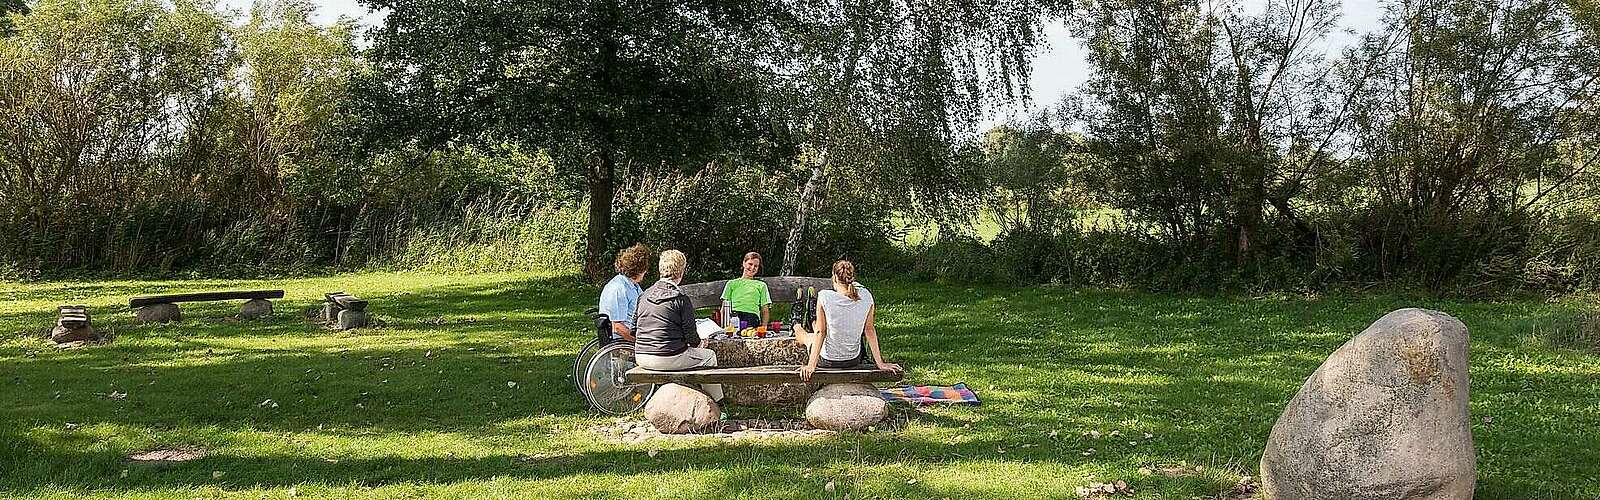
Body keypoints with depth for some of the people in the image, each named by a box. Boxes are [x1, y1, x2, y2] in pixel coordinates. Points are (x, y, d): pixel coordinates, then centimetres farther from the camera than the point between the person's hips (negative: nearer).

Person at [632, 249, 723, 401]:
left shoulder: (644, 295, 6)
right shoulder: (681, 299, -12)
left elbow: (634, 329, 12)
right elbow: (691, 336, -7)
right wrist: (699, 344, 15)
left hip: (641, 358, 7)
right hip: (668, 358, -7)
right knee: (709, 356, 18)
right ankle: (715, 400, 25)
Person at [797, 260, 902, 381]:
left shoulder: (824, 297, -23)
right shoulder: (866, 297, -13)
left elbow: (820, 332, -19)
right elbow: (869, 330, -7)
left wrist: (811, 366, -13)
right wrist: (880, 363, 1)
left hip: (827, 361, -3)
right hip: (853, 360, 3)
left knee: (798, 328, 28)